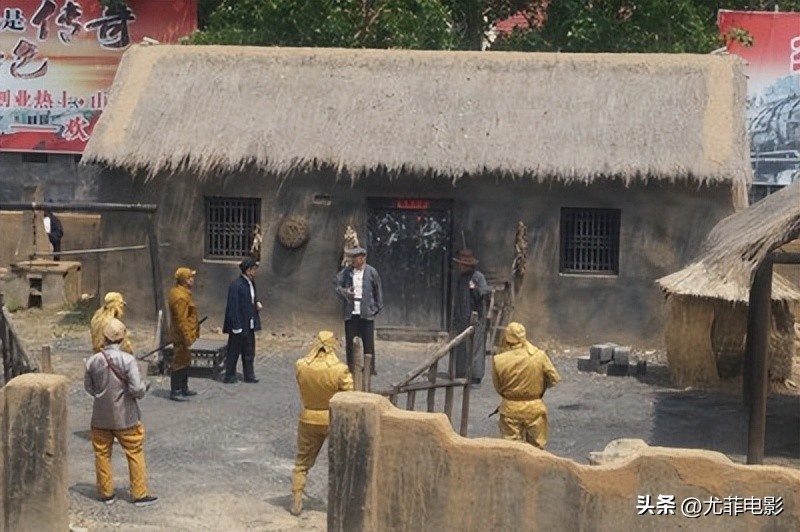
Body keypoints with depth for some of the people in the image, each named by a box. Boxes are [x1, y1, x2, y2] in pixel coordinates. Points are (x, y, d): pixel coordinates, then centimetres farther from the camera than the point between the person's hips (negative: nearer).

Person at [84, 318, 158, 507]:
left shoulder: (93, 361, -7)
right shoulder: (127, 360, -18)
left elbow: (88, 388, 5)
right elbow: (136, 389, -19)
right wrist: (144, 387, 2)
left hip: (101, 418, 3)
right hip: (125, 417, -3)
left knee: (102, 454, 15)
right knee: (135, 454, 10)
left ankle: (106, 493, 24)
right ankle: (140, 494, 14)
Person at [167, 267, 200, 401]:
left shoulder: (176, 292, 11)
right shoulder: (181, 297, -23)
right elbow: (181, 320, -25)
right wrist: (187, 338, -23)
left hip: (182, 335, 11)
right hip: (182, 335, -11)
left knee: (185, 361, 19)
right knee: (179, 363, -4)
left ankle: (183, 388, 29)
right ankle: (175, 392, 2)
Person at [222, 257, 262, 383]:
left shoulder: (251, 283, 8)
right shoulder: (236, 285, -19)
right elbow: (233, 307, -20)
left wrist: (257, 302, 2)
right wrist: (236, 326, -21)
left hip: (249, 324, 8)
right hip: (239, 325, -8)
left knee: (249, 351, 13)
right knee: (234, 352, 3)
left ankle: (249, 375, 20)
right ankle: (229, 376, 12)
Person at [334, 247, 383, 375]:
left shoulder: (371, 272, -1)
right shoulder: (346, 271, 2)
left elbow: (378, 291, 6)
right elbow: (336, 284, 4)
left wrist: (377, 307, 5)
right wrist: (344, 292, -16)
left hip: (366, 312, -2)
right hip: (351, 312, 2)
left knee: (368, 342, 2)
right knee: (350, 342, 5)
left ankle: (370, 368, 12)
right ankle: (351, 368, 14)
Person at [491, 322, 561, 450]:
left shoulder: (499, 360, -13)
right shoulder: (539, 356, -13)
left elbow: (498, 387, -2)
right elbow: (554, 379, -3)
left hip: (510, 409, 0)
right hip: (535, 408, 0)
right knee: (536, 447, 14)